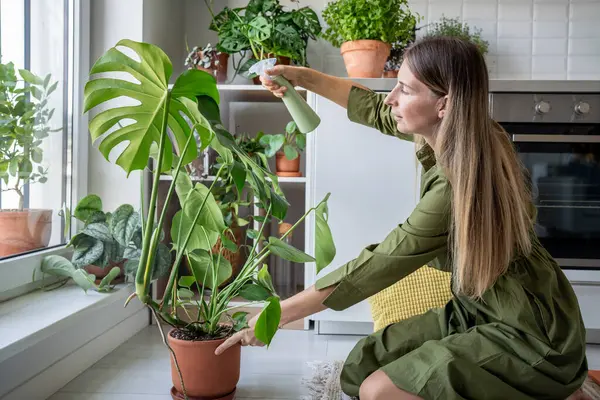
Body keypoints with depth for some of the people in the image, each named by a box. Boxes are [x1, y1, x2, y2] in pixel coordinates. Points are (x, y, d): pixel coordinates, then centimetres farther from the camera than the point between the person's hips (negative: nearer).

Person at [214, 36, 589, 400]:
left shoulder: (459, 184, -31)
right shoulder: (451, 133, -6)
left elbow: (378, 266, -26)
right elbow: (377, 111, 10)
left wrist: (278, 314, -19)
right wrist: (304, 77, 2)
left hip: (530, 336, -8)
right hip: (478, 310, 8)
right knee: (362, 364, 3)